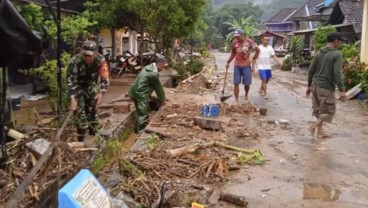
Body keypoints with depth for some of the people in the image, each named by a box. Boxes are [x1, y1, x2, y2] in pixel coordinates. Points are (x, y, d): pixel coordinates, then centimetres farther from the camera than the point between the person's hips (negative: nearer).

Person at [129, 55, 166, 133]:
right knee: (143, 113, -1)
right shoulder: (154, 73, -20)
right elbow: (158, 88, -9)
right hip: (140, 94, -10)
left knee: (142, 112, 19)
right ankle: (140, 130, 6)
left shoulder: (149, 67, 10)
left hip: (136, 92, 10)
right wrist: (162, 100, 4)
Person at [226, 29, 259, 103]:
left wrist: (253, 63, -1)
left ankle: (246, 95, 33)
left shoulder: (249, 41, -10)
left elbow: (257, 51, 0)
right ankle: (236, 100, 6)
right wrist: (228, 62, 9)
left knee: (247, 84, 3)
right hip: (237, 66, 2)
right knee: (236, 83, -2)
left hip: (246, 66, -2)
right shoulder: (234, 42, -2)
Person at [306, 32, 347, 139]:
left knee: (319, 109, 15)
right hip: (326, 87, -7)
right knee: (329, 110, 6)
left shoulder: (319, 53, 10)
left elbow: (311, 71, 12)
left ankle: (320, 131, 18)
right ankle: (314, 126, -8)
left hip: (315, 85, 7)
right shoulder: (337, 55, -10)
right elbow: (337, 74, -18)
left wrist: (309, 86, 20)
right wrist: (341, 90, -16)